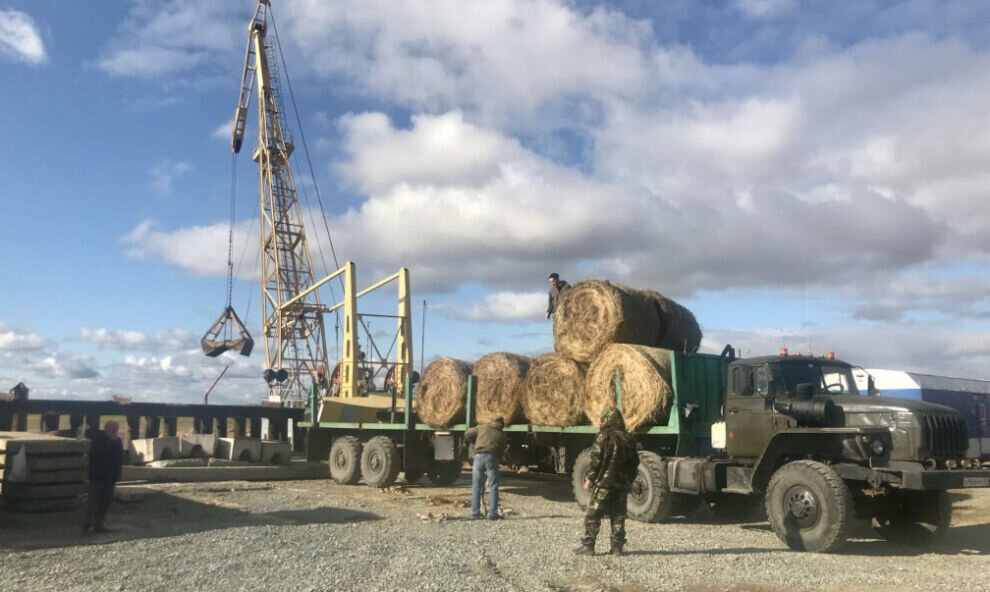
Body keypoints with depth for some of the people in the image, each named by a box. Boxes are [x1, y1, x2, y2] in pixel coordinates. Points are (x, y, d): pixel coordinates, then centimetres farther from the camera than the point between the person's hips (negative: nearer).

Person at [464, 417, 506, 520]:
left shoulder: (482, 427, 16)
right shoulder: (502, 434, 16)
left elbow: (467, 434, 19)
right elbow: (501, 451, 15)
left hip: (479, 456, 1)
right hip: (491, 457, -1)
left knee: (476, 486, 10)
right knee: (493, 487, 4)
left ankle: (475, 512, 11)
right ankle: (493, 513, 0)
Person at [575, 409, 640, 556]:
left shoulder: (604, 436, -9)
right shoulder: (629, 439, 9)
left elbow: (596, 459, -13)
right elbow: (634, 462, 13)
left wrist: (589, 478, -6)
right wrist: (629, 480, 22)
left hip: (603, 483, -5)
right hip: (622, 484, 6)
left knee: (593, 515, 1)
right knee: (618, 516, 10)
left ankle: (588, 545, 1)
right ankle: (617, 547, 10)